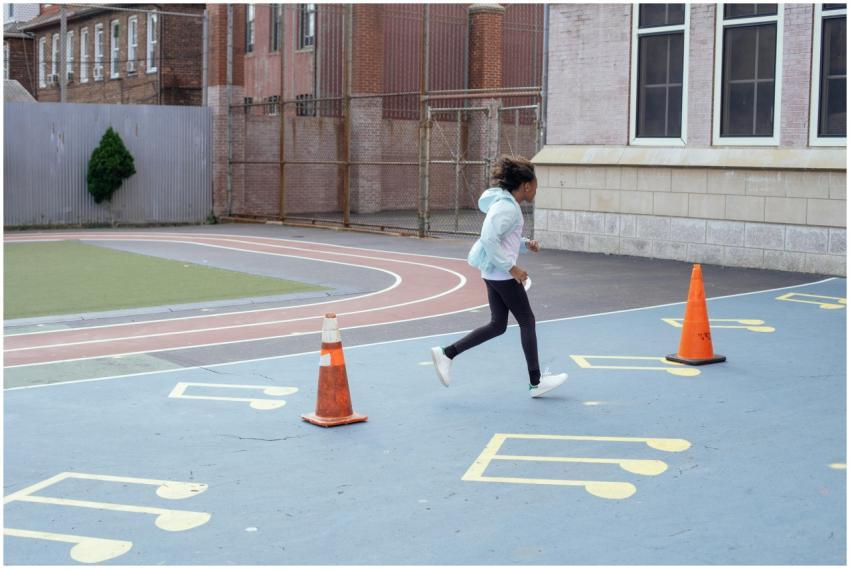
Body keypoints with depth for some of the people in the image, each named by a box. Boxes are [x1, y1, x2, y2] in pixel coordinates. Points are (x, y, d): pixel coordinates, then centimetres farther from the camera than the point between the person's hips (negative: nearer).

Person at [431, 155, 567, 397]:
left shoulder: (507, 204, 13)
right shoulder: (507, 207, -18)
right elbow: (489, 239, -27)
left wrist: (525, 244, 10)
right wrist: (511, 267, -23)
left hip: (494, 273, 10)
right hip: (502, 274, -10)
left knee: (497, 325, 12)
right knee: (527, 322, 2)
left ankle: (446, 354, 9)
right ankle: (536, 383, 11)